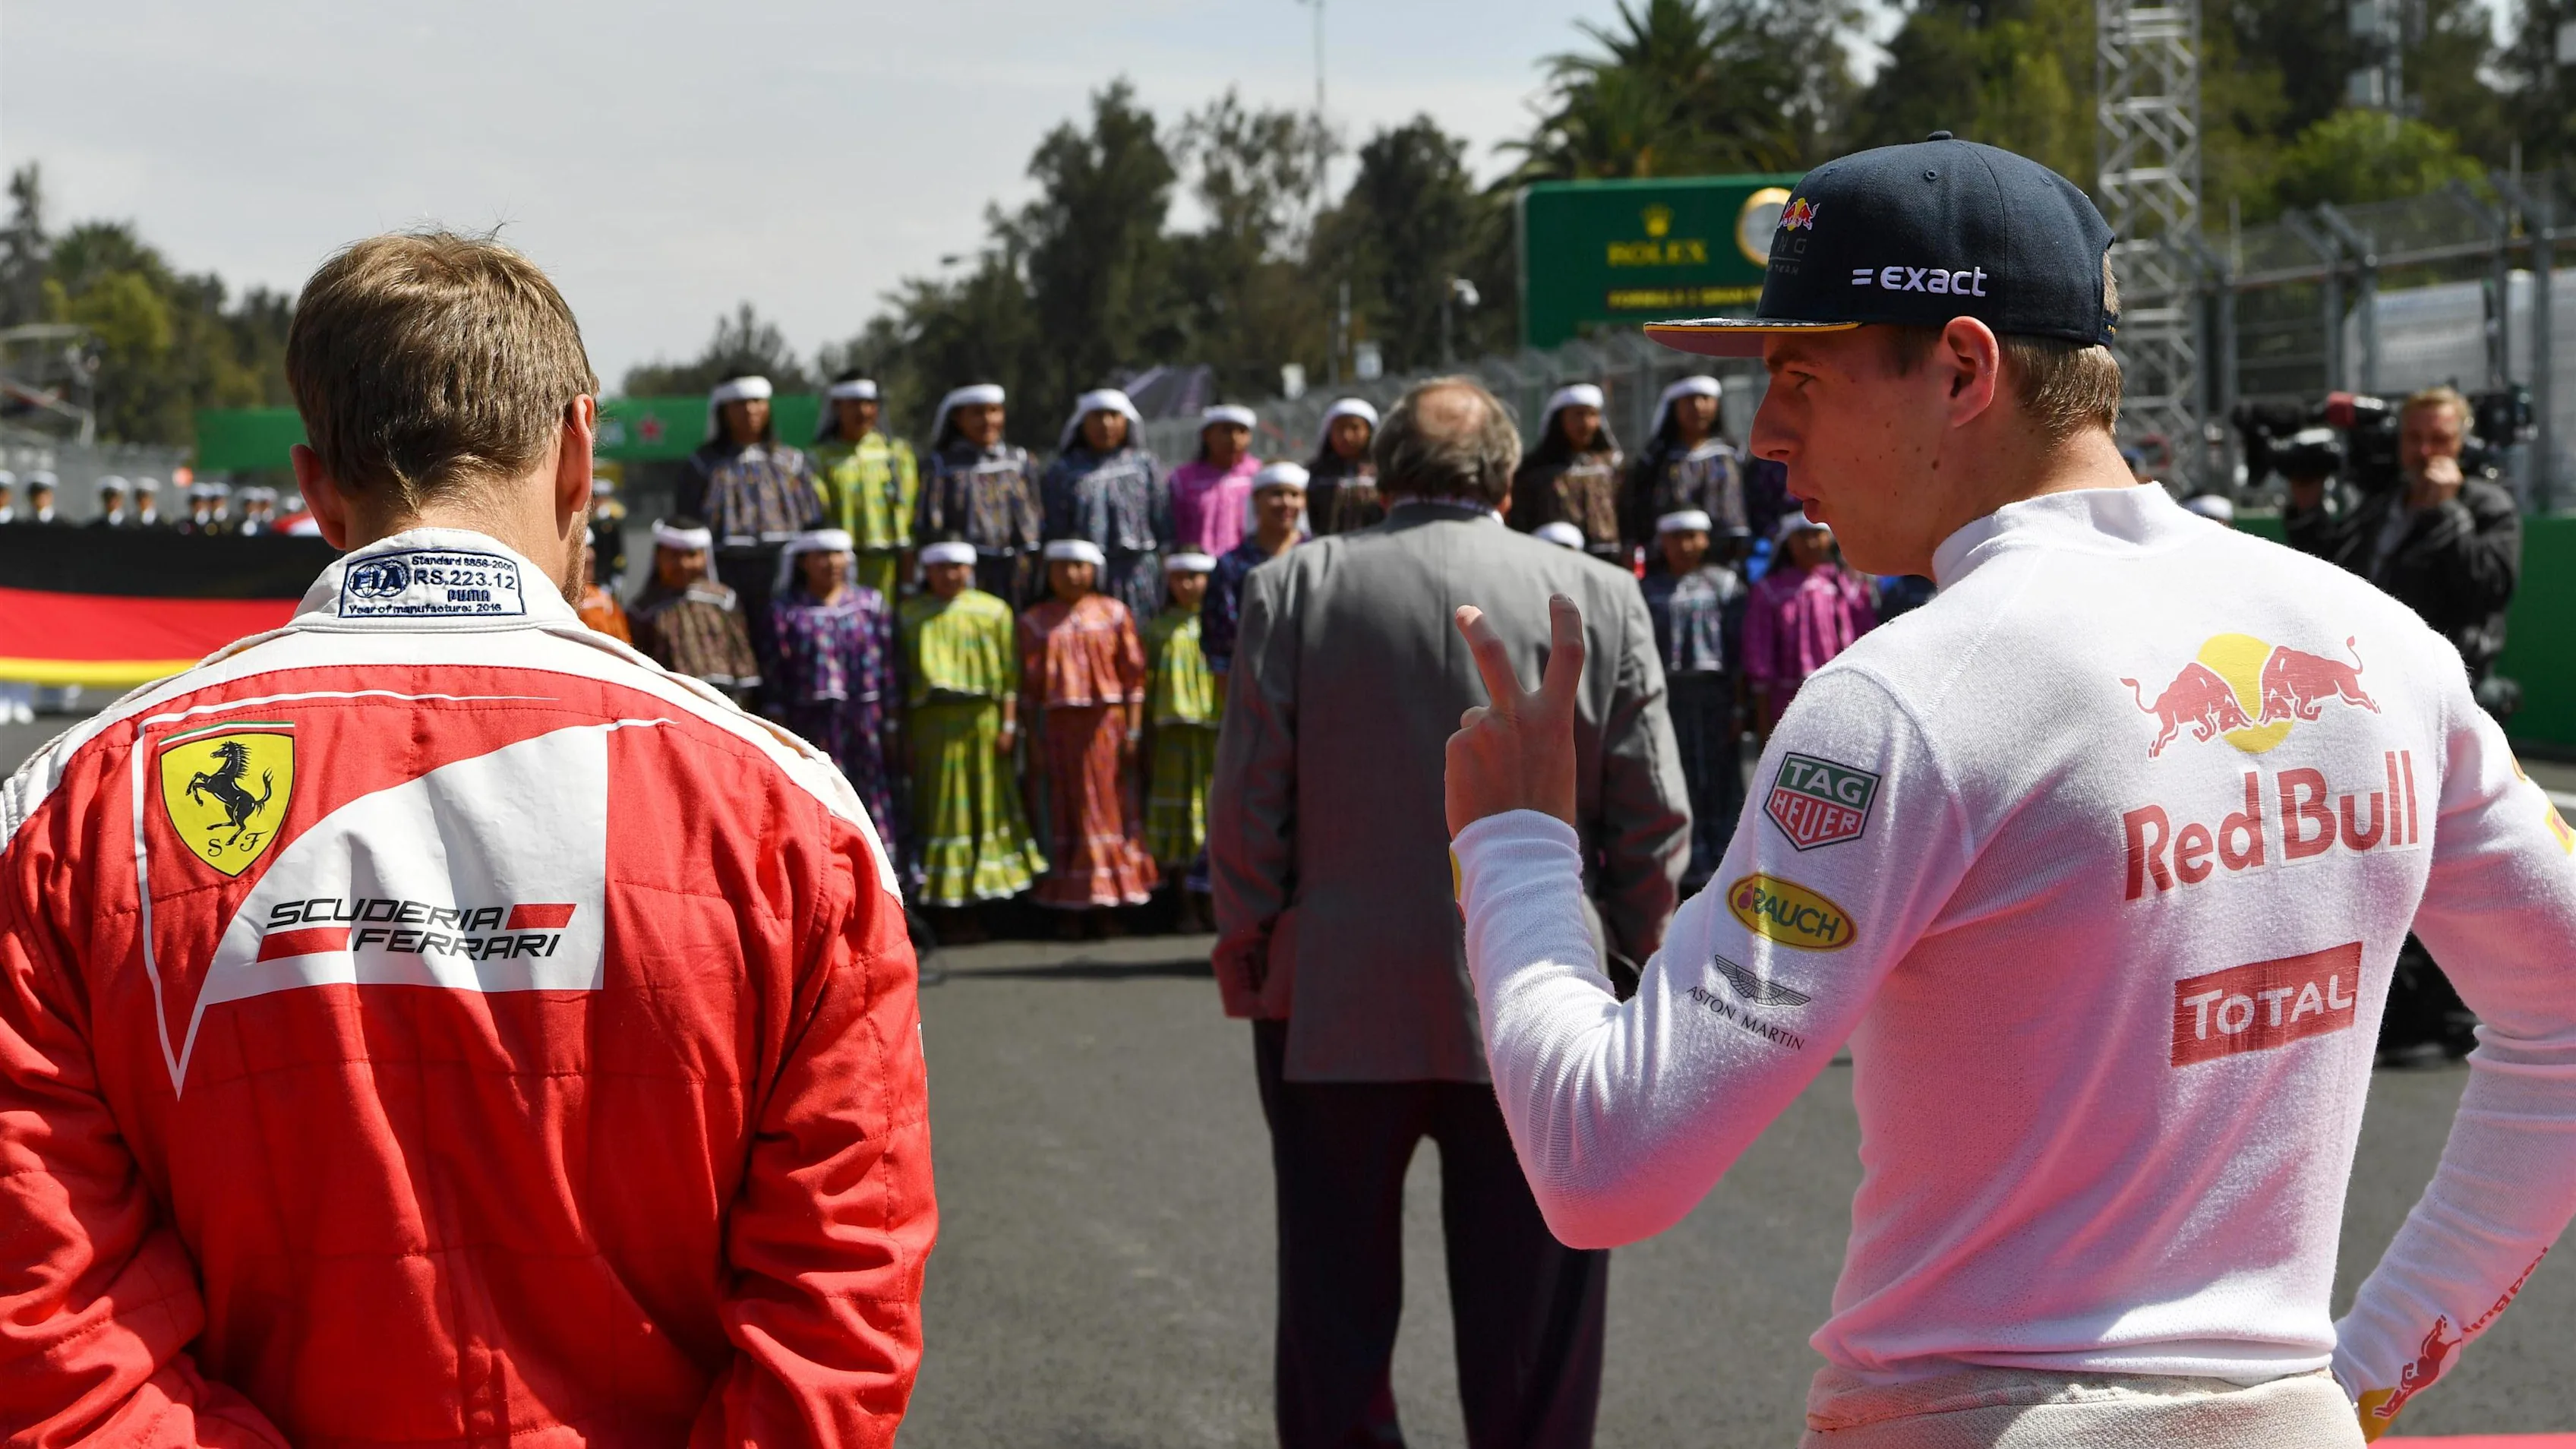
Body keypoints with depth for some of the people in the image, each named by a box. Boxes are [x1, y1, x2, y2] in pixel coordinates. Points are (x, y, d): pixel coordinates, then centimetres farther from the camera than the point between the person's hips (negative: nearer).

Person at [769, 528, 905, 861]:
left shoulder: (871, 603, 8)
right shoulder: (786, 609, 5)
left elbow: (889, 670, 8)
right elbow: (777, 674, 2)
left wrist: (892, 726, 3)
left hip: (866, 724, 1)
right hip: (812, 723, -1)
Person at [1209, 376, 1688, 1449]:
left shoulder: (1296, 587, -3)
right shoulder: (1602, 598, -2)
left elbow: (1245, 810, -5)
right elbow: (1653, 825, -1)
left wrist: (1246, 955, 8)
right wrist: (1646, 960, 13)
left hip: (1336, 1009, 0)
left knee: (1336, 1322, 12)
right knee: (1530, 1322, 7)